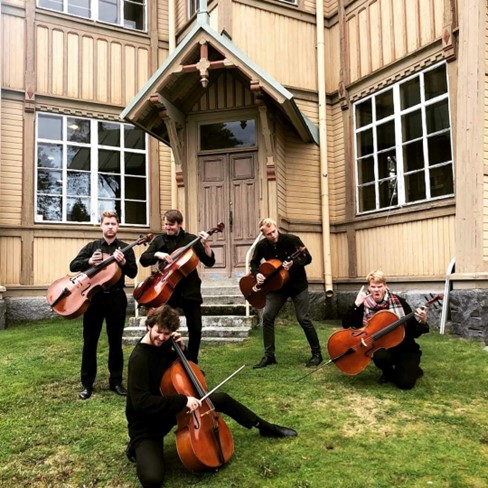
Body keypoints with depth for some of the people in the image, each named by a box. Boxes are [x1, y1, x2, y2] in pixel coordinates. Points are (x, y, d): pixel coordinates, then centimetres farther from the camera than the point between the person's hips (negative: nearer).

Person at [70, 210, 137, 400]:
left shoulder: (125, 248, 4)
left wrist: (123, 262, -22)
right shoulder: (92, 246, 6)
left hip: (116, 298, 0)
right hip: (94, 296, 1)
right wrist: (89, 261, -19)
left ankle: (116, 381, 19)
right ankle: (87, 383, 17)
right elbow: (73, 266, 0)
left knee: (115, 341, 8)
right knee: (89, 341, 5)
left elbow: (133, 273, -3)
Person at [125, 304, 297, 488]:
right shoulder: (139, 359, -28)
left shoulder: (162, 345, -4)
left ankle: (266, 427, 24)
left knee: (221, 398, 7)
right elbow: (141, 402, -34)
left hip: (169, 410, 8)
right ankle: (137, 448, 6)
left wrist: (182, 349, -8)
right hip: (146, 424, -8)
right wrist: (183, 400, -36)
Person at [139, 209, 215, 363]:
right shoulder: (159, 240, 5)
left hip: (189, 290, -1)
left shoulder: (192, 239, 0)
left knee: (195, 329, 2)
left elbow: (209, 262, -3)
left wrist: (206, 245, -19)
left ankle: (192, 363, 21)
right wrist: (157, 254, -19)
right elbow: (143, 259, -1)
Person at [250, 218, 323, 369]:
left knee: (303, 319, -5)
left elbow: (308, 258, -13)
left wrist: (293, 263, -31)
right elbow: (254, 262, 10)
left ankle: (317, 354, 12)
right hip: (277, 286, 4)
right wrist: (257, 274, -11)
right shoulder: (261, 246, -7)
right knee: (267, 316, -7)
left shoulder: (292, 239, -17)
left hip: (298, 285, -3)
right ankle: (269, 356, 4)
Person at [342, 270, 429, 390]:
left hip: (405, 348, -1)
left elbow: (414, 332, -6)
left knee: (405, 382, -21)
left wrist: (423, 322, -28)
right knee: (380, 356, -34)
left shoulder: (399, 302, -10)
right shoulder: (364, 305, -7)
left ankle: (413, 369, 17)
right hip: (383, 348, 1)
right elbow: (346, 325, -14)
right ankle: (388, 372, 3)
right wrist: (357, 304, -22)